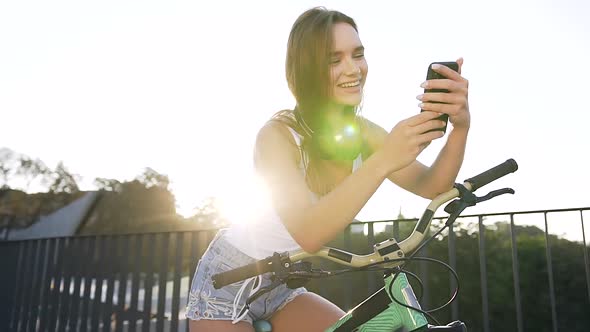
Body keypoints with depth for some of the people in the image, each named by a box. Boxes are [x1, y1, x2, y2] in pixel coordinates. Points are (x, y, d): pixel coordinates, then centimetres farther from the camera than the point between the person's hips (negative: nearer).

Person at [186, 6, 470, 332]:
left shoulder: (363, 133, -8)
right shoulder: (277, 134, -25)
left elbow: (430, 186, -20)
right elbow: (307, 233, -39)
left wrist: (460, 126, -38)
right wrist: (382, 161, -48)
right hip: (228, 282, -5)